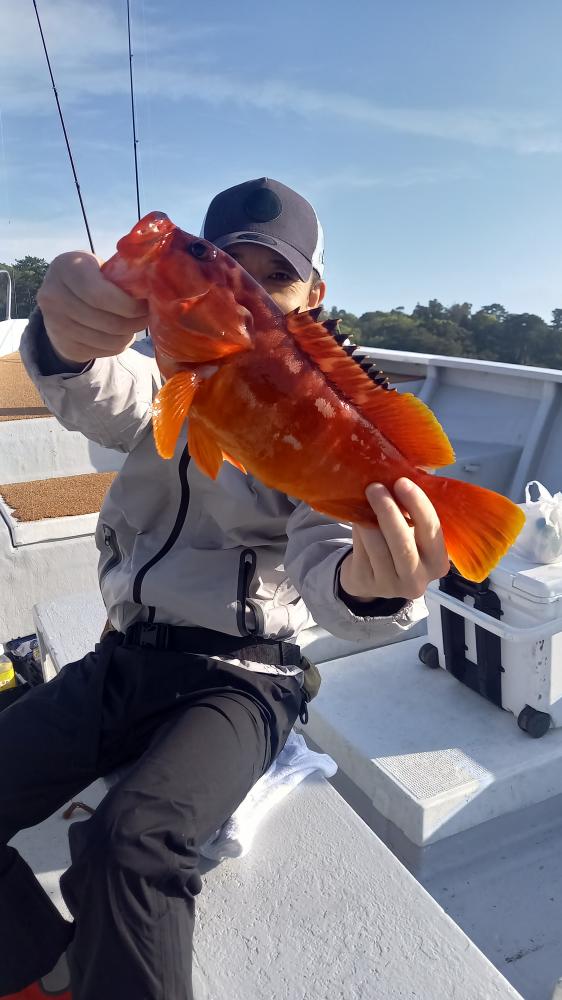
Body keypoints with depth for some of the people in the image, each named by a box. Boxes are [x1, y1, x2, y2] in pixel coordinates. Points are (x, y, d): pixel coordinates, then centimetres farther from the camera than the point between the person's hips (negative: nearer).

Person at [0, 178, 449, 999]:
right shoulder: (176, 381, 9)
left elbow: (322, 556, -21)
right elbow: (102, 397, -15)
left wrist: (369, 586, -46)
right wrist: (66, 337, -40)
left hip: (238, 675, -5)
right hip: (124, 655, 5)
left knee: (132, 842, -30)